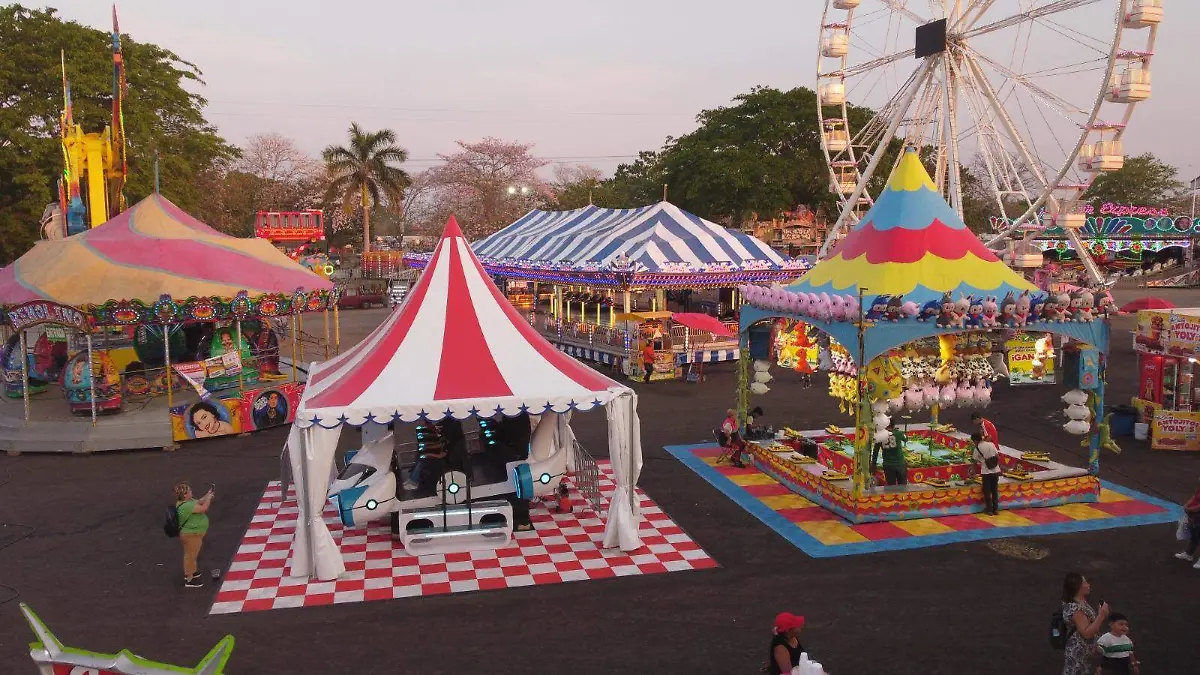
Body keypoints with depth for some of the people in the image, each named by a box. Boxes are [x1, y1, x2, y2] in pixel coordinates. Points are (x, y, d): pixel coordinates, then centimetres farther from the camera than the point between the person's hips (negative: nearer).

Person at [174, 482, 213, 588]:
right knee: (190, 555, 3)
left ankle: (192, 572, 42)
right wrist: (209, 498, -14)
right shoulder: (186, 506, -31)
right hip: (191, 535, -10)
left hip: (193, 533, 10)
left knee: (193, 554, 25)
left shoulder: (187, 501, 0)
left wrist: (207, 495, -1)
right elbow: (204, 508, -29)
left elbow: (199, 502, 14)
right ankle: (189, 579, 15)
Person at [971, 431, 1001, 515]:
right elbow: (998, 457, 4)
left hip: (986, 472, -4)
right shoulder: (991, 444, 1)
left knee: (987, 492, 9)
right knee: (995, 491, 14)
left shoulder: (977, 448, -8)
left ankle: (989, 510, 13)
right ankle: (996, 509, 18)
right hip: (996, 471, 4)